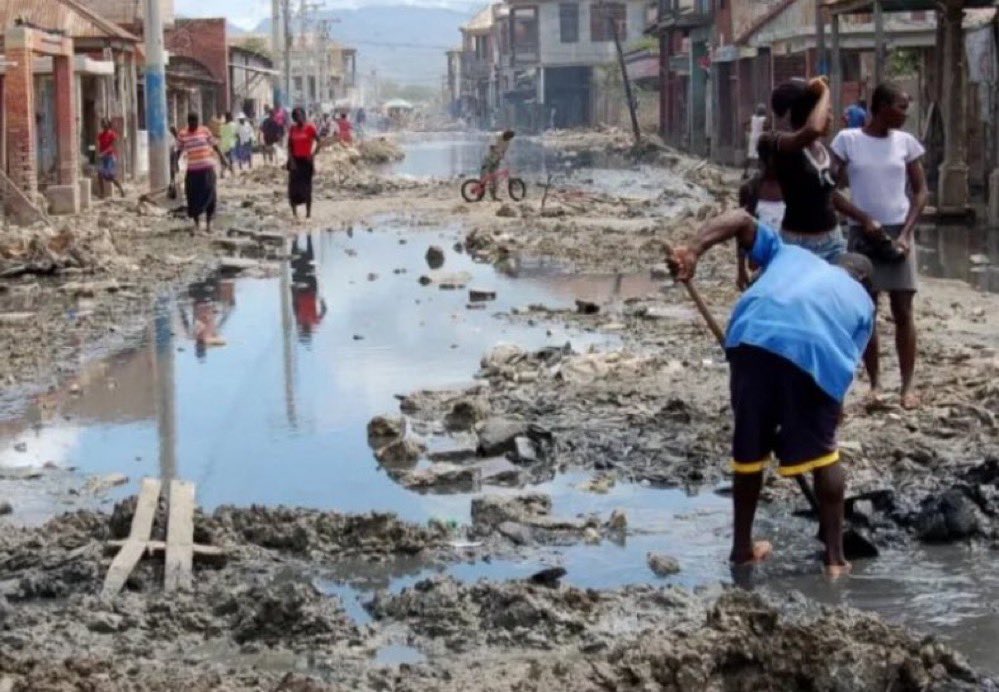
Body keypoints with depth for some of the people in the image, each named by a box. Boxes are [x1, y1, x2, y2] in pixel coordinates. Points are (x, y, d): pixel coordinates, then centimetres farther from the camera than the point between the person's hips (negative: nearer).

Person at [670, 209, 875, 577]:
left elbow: (741, 219, 24)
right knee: (823, 453, 18)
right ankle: (835, 557, 21)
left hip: (753, 339, 2)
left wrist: (693, 251, 11)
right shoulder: (862, 300, 33)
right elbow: (848, 366, 23)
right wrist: (829, 414, 29)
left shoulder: (791, 253, 38)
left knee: (749, 448, 20)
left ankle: (743, 547, 32)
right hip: (816, 352, -2)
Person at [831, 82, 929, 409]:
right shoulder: (847, 140, -4)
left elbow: (920, 192, 4)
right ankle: (875, 383, 11)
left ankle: (908, 384, 3)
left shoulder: (906, 142, 2)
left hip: (898, 232, 1)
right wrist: (863, 219, -11)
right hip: (862, 233, -1)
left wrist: (906, 233, -8)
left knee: (903, 312, -1)